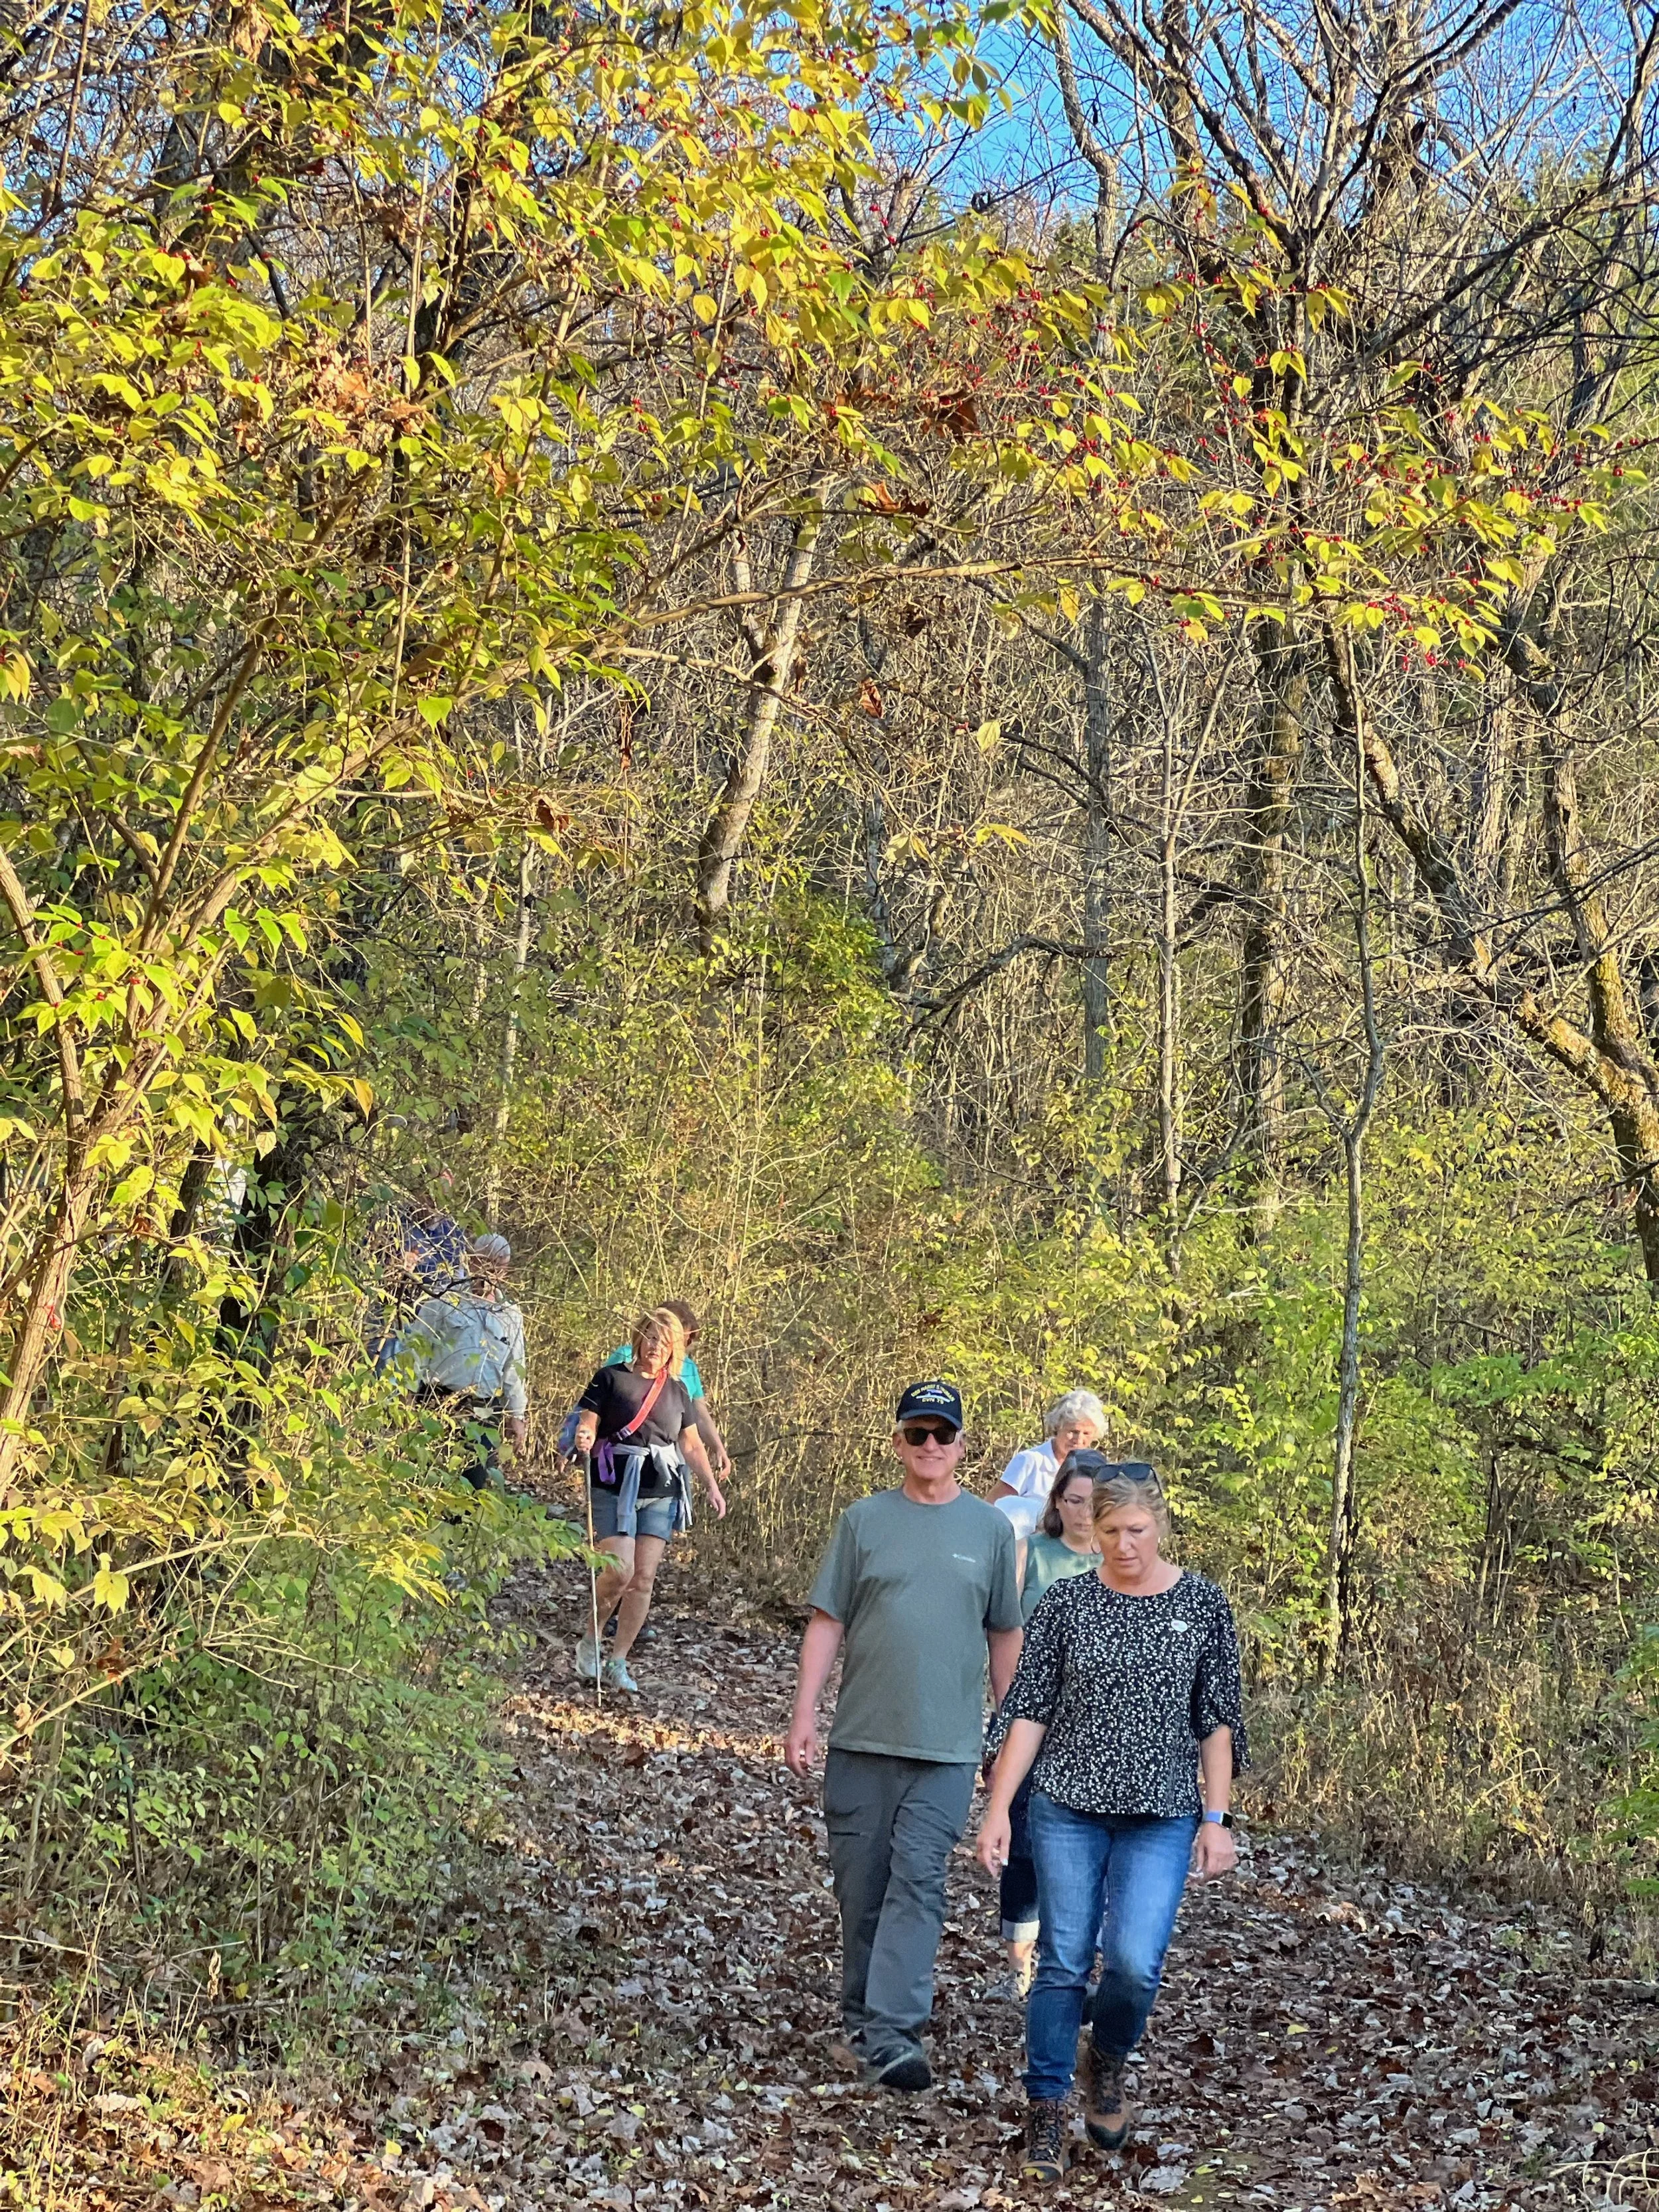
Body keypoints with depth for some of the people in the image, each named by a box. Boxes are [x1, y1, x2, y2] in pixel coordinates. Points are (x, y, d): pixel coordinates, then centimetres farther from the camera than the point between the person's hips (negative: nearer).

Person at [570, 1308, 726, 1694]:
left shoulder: (676, 1391, 13)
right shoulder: (611, 1378, 1)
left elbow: (691, 1445, 21)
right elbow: (587, 1423, -5)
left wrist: (712, 1486, 14)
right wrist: (584, 1439, -28)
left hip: (661, 1493, 4)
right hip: (614, 1488, -4)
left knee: (644, 1578, -2)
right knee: (620, 1569, -16)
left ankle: (618, 1662, 7)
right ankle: (589, 1643, 8)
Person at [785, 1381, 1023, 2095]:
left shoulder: (990, 1529, 6)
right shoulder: (864, 1521, 4)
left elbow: (1005, 1635, 11)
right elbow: (827, 1622, 4)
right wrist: (804, 1714, -2)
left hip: (946, 1743, -1)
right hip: (861, 1738, 1)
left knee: (918, 1881, -10)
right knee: (860, 1885, 7)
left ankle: (890, 2030, -11)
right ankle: (861, 2014, 24)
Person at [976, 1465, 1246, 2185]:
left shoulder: (1201, 1604, 0)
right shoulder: (1067, 1601, -1)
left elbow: (1217, 1719, 5)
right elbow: (1028, 1709, 0)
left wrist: (1216, 1816, 0)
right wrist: (998, 1809, -5)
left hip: (1162, 1816, 0)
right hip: (1068, 1807, 0)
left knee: (1134, 1961, -12)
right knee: (1064, 1961, 3)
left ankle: (1109, 2058, 20)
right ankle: (1046, 2111, 18)